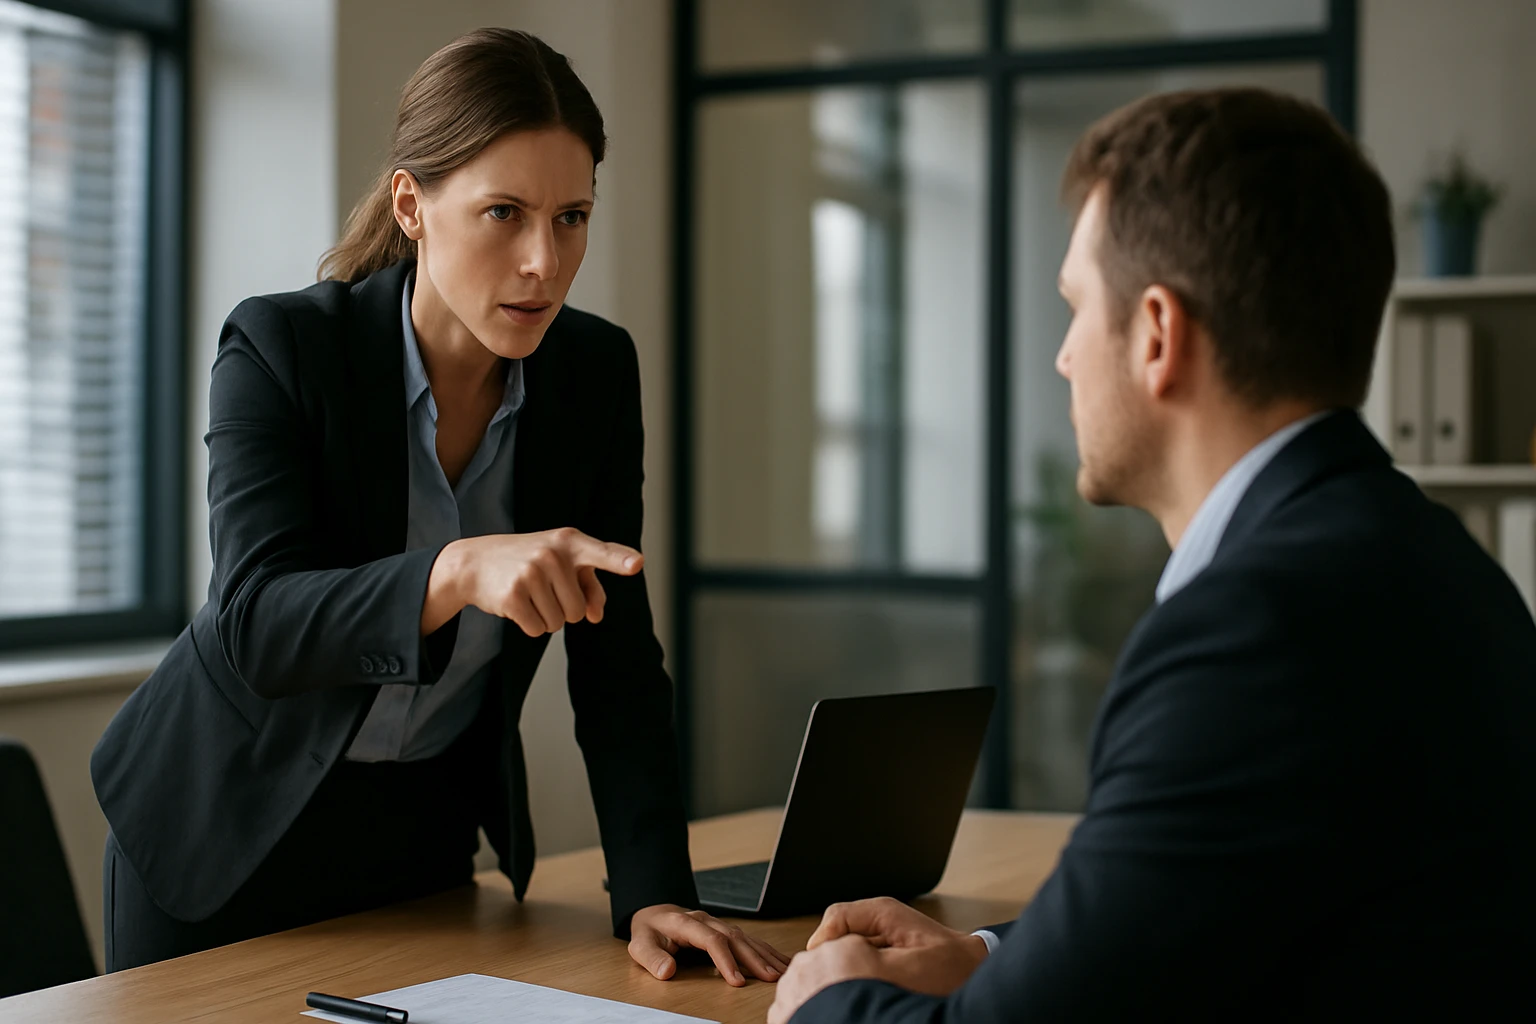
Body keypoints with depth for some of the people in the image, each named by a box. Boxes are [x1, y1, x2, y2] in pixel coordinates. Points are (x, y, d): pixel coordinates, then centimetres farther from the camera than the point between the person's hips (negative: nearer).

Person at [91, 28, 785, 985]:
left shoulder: (596, 369, -10)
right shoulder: (281, 349, -21)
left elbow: (617, 658, -9)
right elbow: (256, 623, -33)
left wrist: (653, 893, -19)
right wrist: (460, 570, -51)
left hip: (428, 824, 3)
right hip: (234, 822, -3)